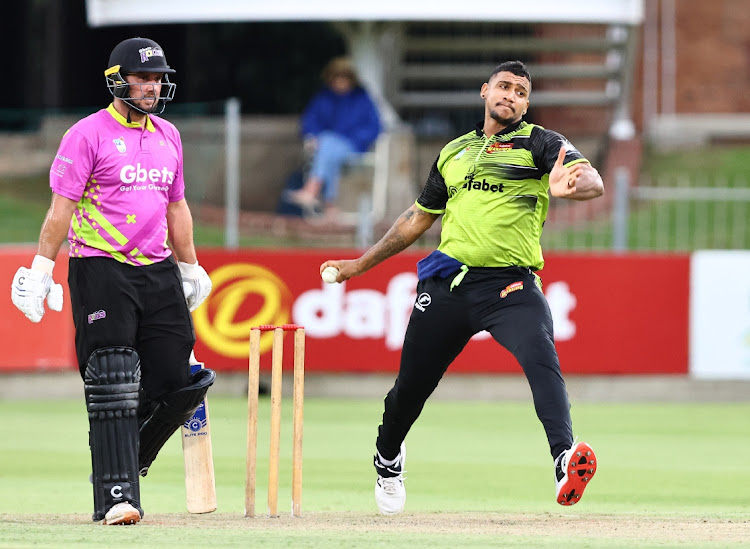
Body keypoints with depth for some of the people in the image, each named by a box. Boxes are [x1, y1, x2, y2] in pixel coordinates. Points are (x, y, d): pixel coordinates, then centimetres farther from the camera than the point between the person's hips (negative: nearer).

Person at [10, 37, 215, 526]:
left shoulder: (168, 136, 15)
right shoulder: (88, 134, -5)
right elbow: (62, 207, -8)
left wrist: (190, 267, 24)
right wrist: (42, 268, -15)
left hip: (159, 272, 6)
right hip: (101, 270, -6)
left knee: (176, 380, 1)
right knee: (111, 384, -10)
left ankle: (126, 461, 23)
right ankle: (116, 496, -12)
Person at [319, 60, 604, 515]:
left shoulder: (540, 144, 5)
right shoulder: (454, 152, 20)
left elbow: (594, 183, -12)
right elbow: (419, 218, 31)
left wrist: (569, 185, -37)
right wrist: (361, 264, 32)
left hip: (510, 285, -4)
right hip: (448, 284, 4)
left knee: (540, 358, -31)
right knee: (412, 383, 11)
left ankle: (565, 457, -47)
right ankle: (388, 460, 40)